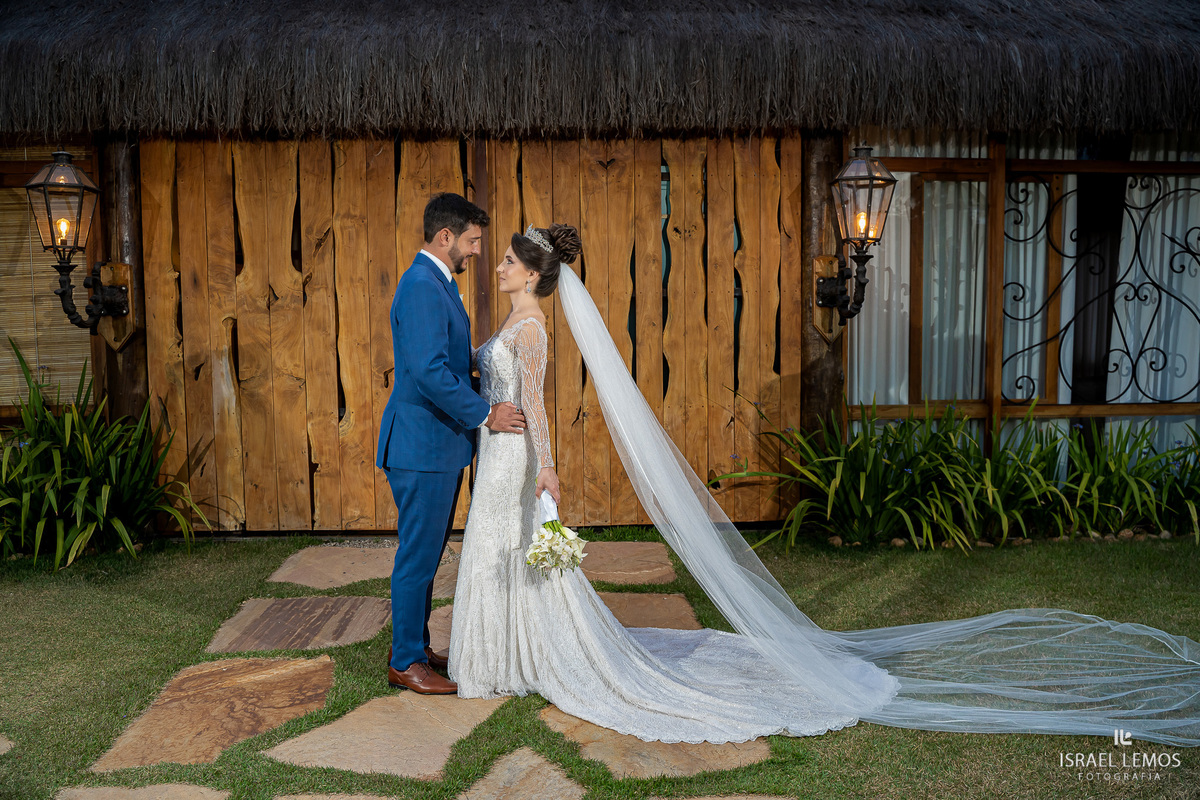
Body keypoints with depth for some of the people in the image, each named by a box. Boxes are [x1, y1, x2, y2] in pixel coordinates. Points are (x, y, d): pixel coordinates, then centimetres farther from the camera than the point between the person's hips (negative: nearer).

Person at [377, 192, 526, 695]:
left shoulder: (438, 283, 15)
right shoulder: (421, 287, -18)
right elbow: (429, 371, -26)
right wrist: (484, 414, -18)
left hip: (440, 443, 10)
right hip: (422, 445, -10)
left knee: (426, 553, 18)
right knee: (418, 554, 0)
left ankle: (413, 646, 30)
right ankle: (405, 663, 13)